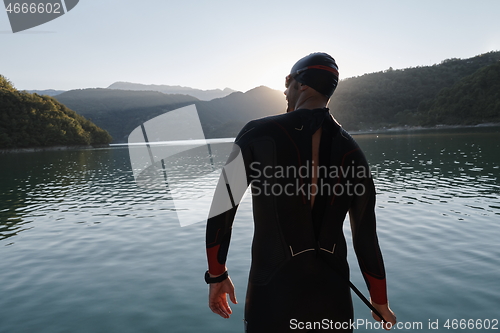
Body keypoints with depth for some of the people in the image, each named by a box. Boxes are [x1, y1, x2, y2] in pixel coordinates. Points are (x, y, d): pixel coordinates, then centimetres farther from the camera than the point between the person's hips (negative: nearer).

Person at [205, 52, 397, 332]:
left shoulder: (258, 134, -10)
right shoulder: (352, 151, -1)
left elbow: (221, 209, -7)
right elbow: (366, 237, 3)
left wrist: (217, 275, 8)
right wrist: (381, 302, 18)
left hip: (273, 290, -2)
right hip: (333, 292, 3)